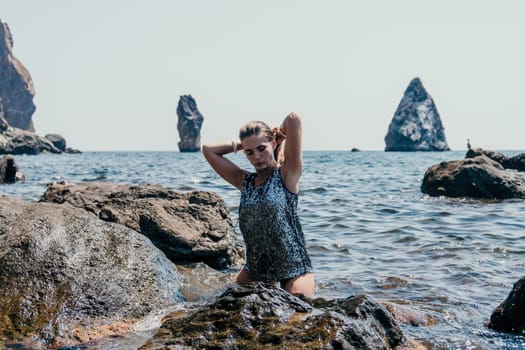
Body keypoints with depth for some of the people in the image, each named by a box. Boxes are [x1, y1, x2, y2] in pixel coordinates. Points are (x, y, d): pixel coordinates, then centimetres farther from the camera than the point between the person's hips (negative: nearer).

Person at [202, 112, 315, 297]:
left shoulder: (287, 175, -6)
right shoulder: (244, 181, 9)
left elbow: (293, 120, -15)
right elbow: (209, 150, 10)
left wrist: (278, 136, 4)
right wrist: (241, 144, 9)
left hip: (294, 269, -6)